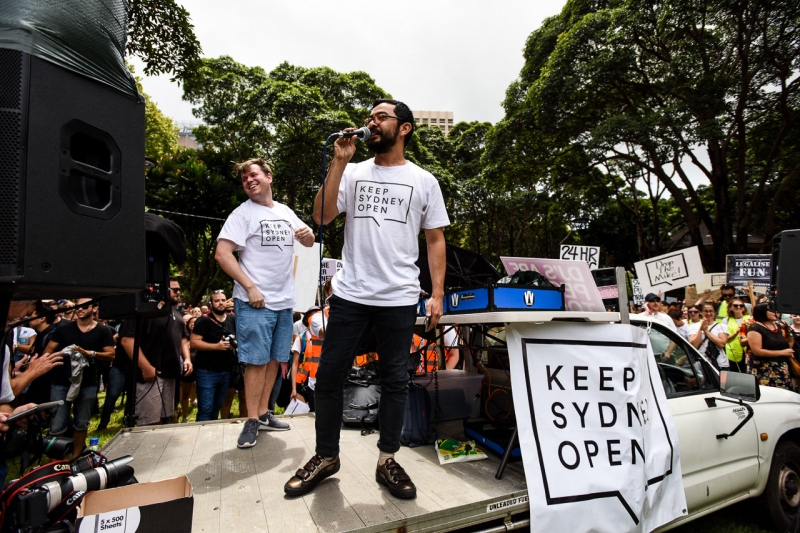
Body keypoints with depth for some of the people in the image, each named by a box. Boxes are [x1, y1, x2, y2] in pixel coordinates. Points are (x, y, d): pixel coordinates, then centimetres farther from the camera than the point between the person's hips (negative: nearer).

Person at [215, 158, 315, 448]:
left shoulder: (285, 212, 12)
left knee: (275, 359, 12)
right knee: (257, 360, -3)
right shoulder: (242, 213, -4)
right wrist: (250, 287, -19)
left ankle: (263, 414, 25)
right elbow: (222, 254, -12)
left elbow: (308, 242, 20)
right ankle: (252, 421, 11)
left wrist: (307, 234, -6)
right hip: (255, 301, -6)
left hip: (284, 301, 6)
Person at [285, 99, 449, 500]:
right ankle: (326, 457, 26)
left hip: (399, 300, -1)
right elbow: (321, 217, -3)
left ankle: (387, 461, 27)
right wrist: (339, 162, -6)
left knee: (394, 380, 9)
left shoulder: (423, 180, 6)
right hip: (350, 295, 2)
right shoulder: (352, 172, 9)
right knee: (328, 375, 6)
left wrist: (437, 293, -3)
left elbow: (435, 239, 5)